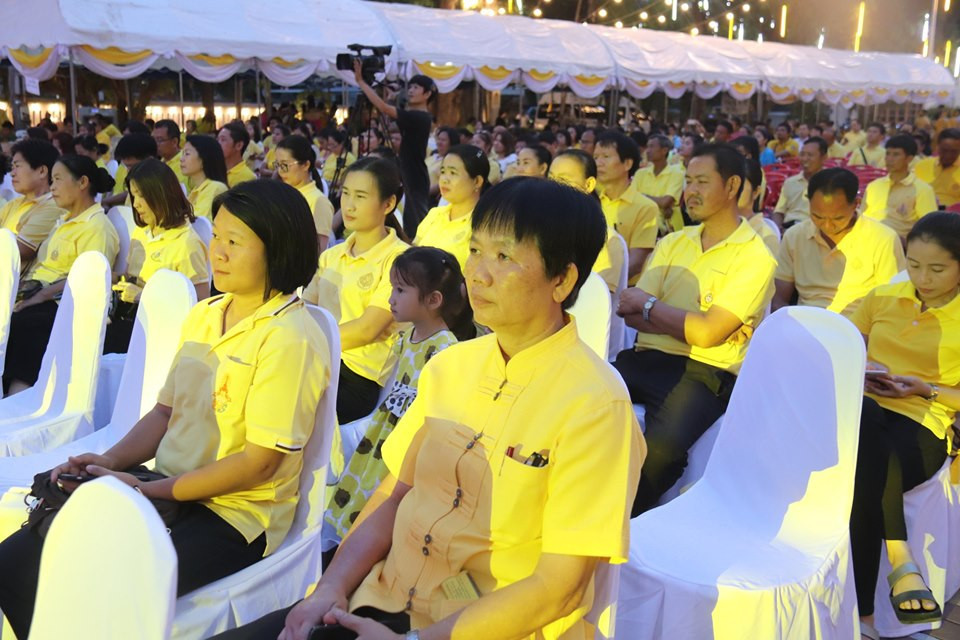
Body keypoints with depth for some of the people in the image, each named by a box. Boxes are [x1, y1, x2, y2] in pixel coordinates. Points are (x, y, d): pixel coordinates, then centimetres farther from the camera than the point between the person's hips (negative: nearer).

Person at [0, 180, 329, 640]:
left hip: (238, 515, -8)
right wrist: (109, 462, -4)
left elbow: (261, 461, -18)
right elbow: (166, 412, 13)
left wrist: (149, 490, -15)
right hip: (166, 492, 8)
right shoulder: (203, 315, 9)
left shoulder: (290, 339, -17)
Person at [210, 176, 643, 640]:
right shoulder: (450, 365, 5)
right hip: (389, 598, 6)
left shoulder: (594, 404, -15)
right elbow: (394, 492, 9)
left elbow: (559, 587, -16)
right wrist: (332, 589, -6)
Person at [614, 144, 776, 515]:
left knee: (660, 446, -34)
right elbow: (630, 313, 7)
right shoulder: (673, 243, 17)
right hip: (647, 358, 5)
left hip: (705, 373, -5)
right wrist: (687, 322, -8)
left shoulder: (755, 258, -1)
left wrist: (649, 305, 1)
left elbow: (707, 333, -11)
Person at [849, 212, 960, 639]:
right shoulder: (882, 297, 17)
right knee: (865, 417, -38)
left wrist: (924, 389, -11)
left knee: (862, 478, -35)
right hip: (860, 409, 3)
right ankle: (900, 561, -33)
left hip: (921, 423, -2)